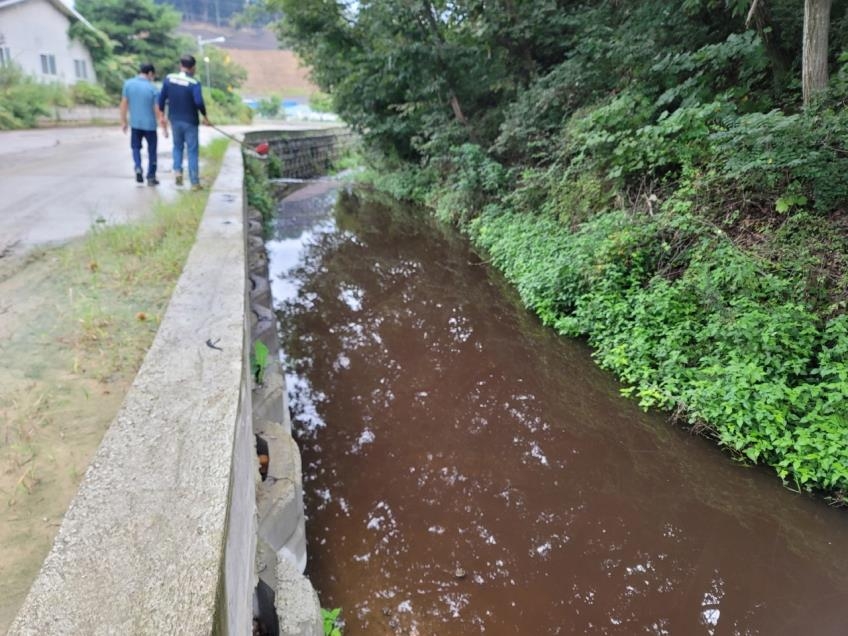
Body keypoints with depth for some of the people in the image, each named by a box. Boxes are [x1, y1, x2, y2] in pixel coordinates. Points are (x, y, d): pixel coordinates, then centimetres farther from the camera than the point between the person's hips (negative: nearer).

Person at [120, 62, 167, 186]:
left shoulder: (128, 84, -2)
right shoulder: (152, 88, -11)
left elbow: (124, 104, 1)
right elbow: (157, 110, -10)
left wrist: (123, 122, 10)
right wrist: (164, 127, -2)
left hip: (135, 124, 2)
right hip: (150, 124, -2)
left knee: (136, 147, 19)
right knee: (152, 151, 11)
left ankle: (138, 167, -5)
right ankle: (151, 177, 13)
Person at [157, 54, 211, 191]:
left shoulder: (169, 78, 0)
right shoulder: (194, 83, -14)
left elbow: (162, 97, 3)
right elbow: (199, 102, -23)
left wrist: (161, 114, 15)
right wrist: (205, 116, -8)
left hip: (175, 119, 4)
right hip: (190, 121, -4)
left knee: (177, 146, 24)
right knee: (192, 151, 3)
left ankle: (177, 170, 4)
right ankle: (194, 182, 4)